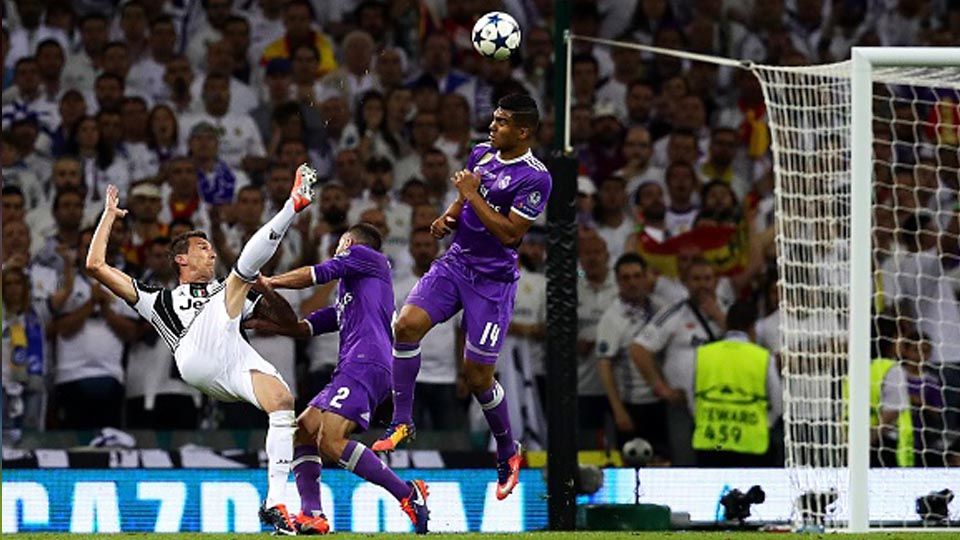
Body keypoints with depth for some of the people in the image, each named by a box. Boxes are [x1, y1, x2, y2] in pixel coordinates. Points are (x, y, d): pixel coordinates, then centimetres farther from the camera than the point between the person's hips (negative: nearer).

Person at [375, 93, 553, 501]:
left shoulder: (535, 179, -16)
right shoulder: (481, 155, 6)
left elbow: (509, 234, -21)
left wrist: (473, 194, -19)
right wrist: (448, 219, 0)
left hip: (493, 280, -6)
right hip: (456, 262, 6)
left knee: (478, 376, -1)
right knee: (407, 324, -18)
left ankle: (508, 451, 23)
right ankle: (402, 421, -7)